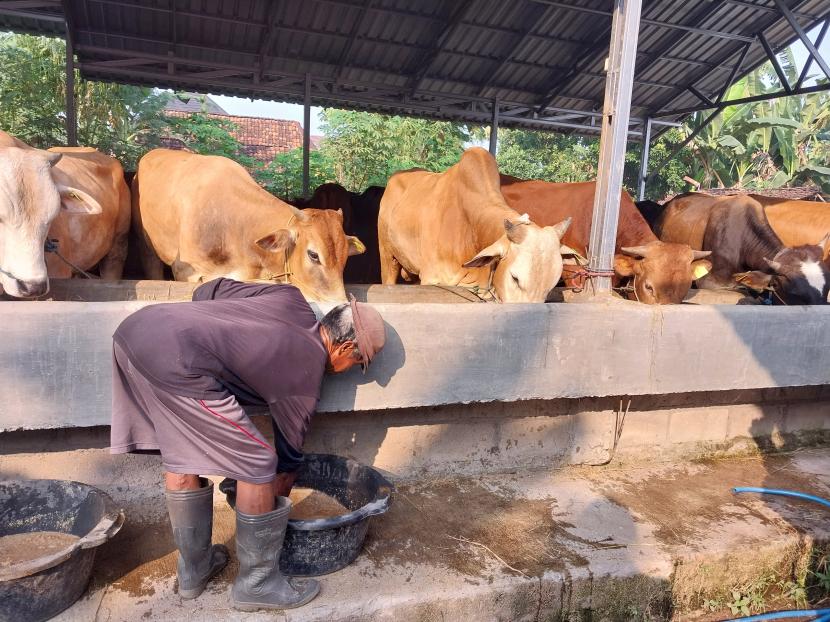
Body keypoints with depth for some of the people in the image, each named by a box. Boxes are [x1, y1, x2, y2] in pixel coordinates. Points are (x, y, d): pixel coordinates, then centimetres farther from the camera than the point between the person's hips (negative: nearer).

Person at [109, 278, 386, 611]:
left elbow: (207, 290, 24)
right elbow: (288, 454, 19)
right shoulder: (305, 374, 5)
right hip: (173, 360, -9)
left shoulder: (292, 299, 19)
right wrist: (280, 502, 35)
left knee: (180, 456, 22)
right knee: (257, 465, 3)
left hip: (136, 325, 10)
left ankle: (193, 569, 39)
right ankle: (257, 583, 20)